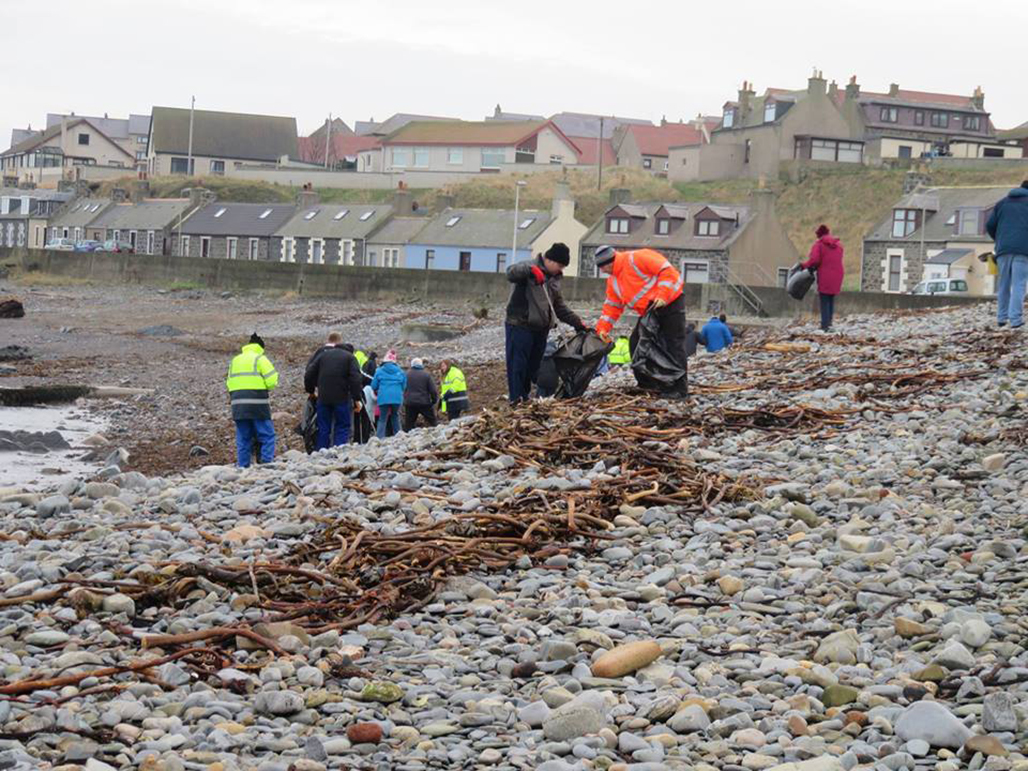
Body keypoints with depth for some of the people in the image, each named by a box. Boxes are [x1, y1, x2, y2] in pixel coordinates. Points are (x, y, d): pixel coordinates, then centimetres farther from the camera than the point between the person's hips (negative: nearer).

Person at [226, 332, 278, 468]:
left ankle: (243, 467, 7)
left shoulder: (235, 360, 18)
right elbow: (271, 381, -9)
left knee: (243, 438, 9)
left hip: (238, 405, 6)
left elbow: (229, 383, 18)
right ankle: (266, 463, -13)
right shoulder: (260, 359, -3)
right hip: (257, 404, -6)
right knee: (267, 436, -2)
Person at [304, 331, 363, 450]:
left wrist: (310, 391, 22)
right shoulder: (349, 357, 1)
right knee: (342, 427, 2)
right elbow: (355, 379, -7)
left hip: (323, 399, 2)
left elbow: (309, 375, 6)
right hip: (342, 399, -2)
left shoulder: (321, 355, 7)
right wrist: (357, 399, -5)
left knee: (323, 428, 9)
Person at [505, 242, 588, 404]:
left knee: (534, 365, 10)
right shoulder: (529, 267, -6)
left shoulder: (554, 278, 18)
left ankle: (526, 397, 17)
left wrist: (577, 323, 19)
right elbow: (511, 273, -28)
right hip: (520, 325, -8)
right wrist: (531, 269, -44)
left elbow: (559, 305, 25)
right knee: (518, 364, -8)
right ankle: (516, 400, -8)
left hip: (541, 328, 8)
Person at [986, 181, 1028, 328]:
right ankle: (1015, 319, -12)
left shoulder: (1002, 203, 18)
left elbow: (990, 226, 13)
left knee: (1003, 285, 11)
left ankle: (1002, 317, 9)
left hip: (1003, 250, 3)